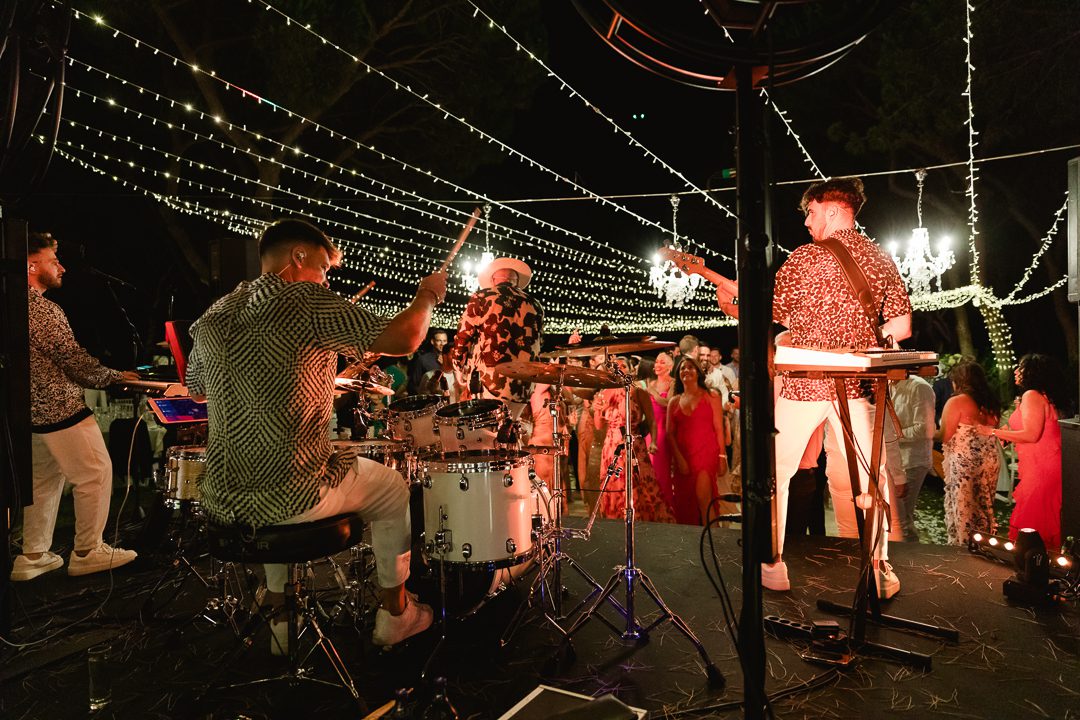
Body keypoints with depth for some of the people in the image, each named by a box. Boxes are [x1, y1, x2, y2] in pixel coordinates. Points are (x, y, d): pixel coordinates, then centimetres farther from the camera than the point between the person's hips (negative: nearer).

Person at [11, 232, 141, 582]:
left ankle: (32, 557, 25)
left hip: (35, 413, 10)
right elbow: (77, 363, -17)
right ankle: (87, 553, 10)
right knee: (96, 474, 1)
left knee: (45, 481, 18)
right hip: (62, 412, -10)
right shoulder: (44, 310, -19)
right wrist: (115, 376, -1)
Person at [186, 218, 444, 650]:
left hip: (221, 501, 7)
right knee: (393, 488, 19)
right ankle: (395, 617, 32)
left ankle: (281, 624, 42)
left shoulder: (212, 318, 7)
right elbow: (403, 340, -18)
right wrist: (427, 294, 0)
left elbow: (196, 387, 25)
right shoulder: (305, 301, -13)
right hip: (293, 495, -6)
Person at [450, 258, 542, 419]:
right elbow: (538, 346, 16)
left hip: (490, 382, -4)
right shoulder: (534, 305, 12)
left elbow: (462, 339, -1)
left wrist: (462, 375, 12)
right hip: (524, 387, 4)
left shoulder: (482, 297, 1)